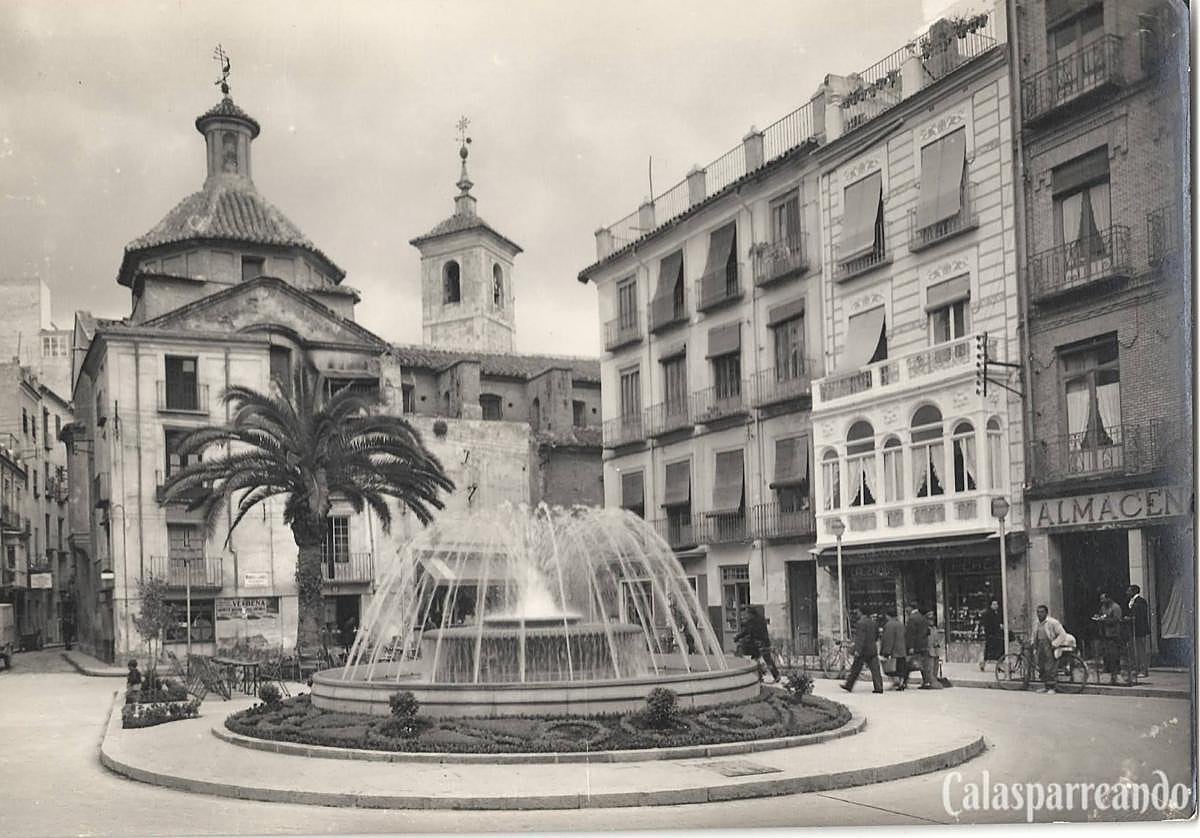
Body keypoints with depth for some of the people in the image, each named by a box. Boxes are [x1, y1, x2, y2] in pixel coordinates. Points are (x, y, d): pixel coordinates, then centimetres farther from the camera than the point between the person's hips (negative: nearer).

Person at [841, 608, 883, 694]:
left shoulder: (860, 623, -14)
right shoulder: (873, 622, 10)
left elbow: (860, 638, -22)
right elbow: (877, 635, 19)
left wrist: (858, 650, -24)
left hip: (863, 651, -7)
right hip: (873, 650, 7)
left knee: (855, 669, 4)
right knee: (875, 669, 5)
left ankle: (849, 685, 13)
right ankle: (879, 687, -1)